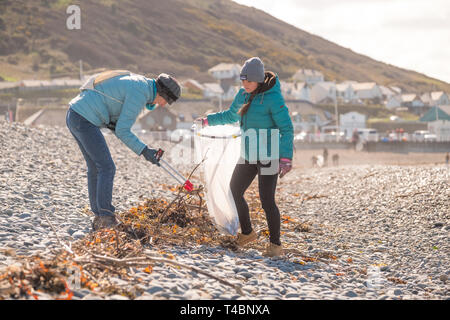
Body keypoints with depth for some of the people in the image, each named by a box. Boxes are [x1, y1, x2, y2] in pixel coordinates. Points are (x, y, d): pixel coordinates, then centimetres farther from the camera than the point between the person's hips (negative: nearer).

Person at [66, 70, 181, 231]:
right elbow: (122, 131, -15)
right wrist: (144, 151, -11)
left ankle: (99, 219, 15)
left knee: (95, 168, 12)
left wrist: (114, 123, 8)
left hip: (74, 116, 10)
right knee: (107, 168, -7)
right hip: (84, 120, -10)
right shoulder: (139, 94, -14)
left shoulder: (137, 82, 17)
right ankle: (107, 218, -5)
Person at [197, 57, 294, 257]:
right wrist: (208, 120, 18)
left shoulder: (273, 98, -17)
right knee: (234, 191, 10)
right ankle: (247, 233, 28)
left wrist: (286, 158, -25)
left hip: (268, 157, -8)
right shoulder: (243, 94, 6)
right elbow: (231, 116, 25)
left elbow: (287, 128, -18)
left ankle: (275, 245, 4)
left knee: (267, 200, -9)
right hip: (248, 156, 8)